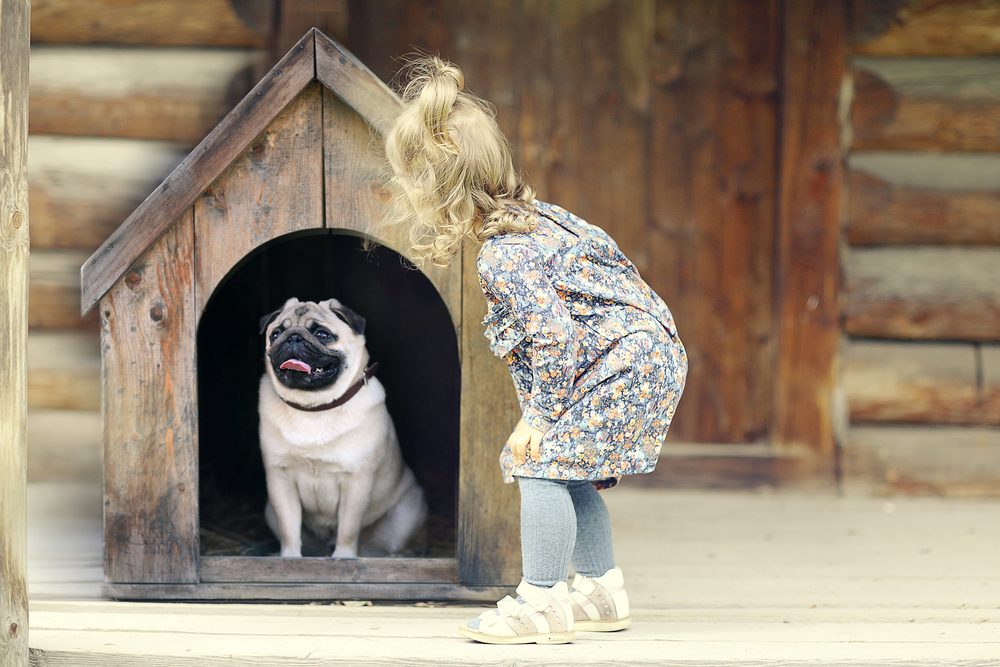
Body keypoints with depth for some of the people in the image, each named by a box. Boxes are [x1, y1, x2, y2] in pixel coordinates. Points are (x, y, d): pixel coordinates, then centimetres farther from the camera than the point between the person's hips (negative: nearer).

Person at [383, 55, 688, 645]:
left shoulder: (504, 259, -23)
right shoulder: (532, 215, 6)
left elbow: (555, 337, -26)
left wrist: (541, 414, -16)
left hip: (623, 362, -10)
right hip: (646, 351, 10)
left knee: (542, 464, -10)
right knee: (569, 472, 15)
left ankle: (544, 600, -9)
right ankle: (602, 591, 22)